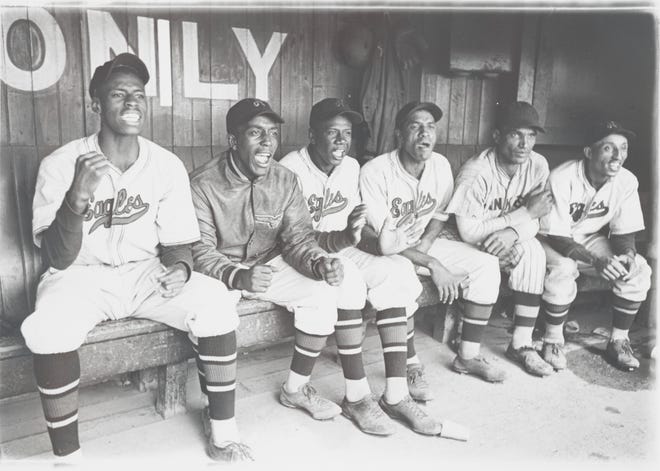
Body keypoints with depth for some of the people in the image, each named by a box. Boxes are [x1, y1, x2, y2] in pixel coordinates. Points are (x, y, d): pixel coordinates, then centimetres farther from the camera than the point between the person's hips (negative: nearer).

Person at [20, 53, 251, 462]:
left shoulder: (168, 166, -6)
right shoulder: (61, 164, -13)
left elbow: (177, 244, 1)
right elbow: (57, 258, -19)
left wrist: (180, 269, -24)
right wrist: (78, 197, -37)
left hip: (146, 273, 2)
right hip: (81, 275, -1)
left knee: (216, 302, -23)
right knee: (48, 330, -33)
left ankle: (224, 434, -9)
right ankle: (68, 458, -12)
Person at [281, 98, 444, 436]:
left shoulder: (352, 167, 7)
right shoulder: (291, 170, -15)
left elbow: (353, 224, 13)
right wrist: (342, 238, -37)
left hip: (342, 250, 6)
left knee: (394, 273, -19)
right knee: (344, 278, -36)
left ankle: (396, 393, -17)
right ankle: (356, 396, -27)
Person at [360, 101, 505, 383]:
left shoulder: (441, 166, -5)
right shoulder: (375, 172, -22)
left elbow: (440, 214, 9)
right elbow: (382, 239, -23)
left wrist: (423, 248, -10)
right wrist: (432, 265, -26)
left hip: (423, 243, 6)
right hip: (386, 250, -5)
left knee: (486, 264, -9)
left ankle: (467, 356, -1)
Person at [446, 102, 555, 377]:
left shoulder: (537, 166, -8)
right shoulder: (476, 173, -25)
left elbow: (533, 222, -7)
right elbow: (468, 232, -28)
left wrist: (512, 232, -32)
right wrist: (525, 212, -25)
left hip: (509, 241, 4)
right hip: (470, 247, -4)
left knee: (532, 252, -25)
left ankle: (522, 343, -17)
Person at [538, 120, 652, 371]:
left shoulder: (627, 181, -11)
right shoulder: (561, 178, -28)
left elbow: (624, 232, -3)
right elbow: (556, 237, -27)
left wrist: (628, 254, -27)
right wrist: (596, 261, -40)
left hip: (589, 240, 6)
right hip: (552, 241, -5)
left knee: (639, 269, -15)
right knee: (563, 269, -36)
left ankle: (618, 341, 3)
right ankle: (553, 341, -13)